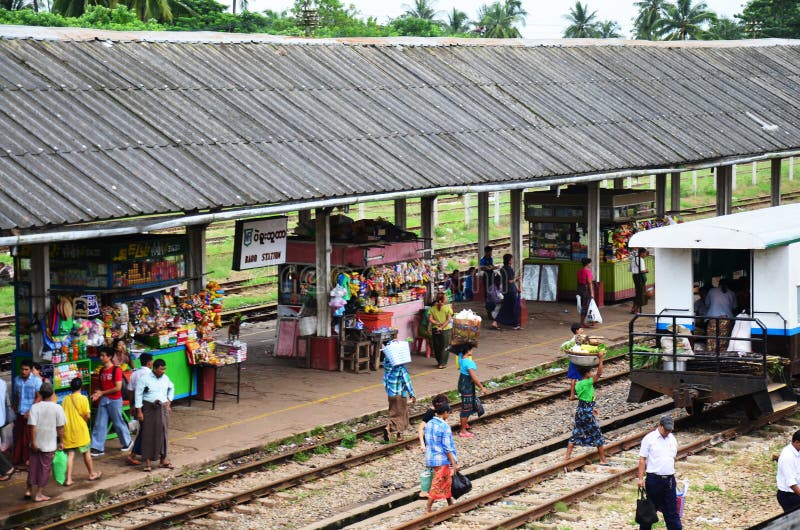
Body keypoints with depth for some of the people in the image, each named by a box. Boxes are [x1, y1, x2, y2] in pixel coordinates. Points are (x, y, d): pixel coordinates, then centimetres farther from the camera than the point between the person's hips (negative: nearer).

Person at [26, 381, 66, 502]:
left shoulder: (34, 407, -8)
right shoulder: (57, 408, -9)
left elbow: (32, 426, -12)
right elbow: (60, 427, -6)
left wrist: (33, 442, -7)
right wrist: (61, 441, 5)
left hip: (36, 443, 1)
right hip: (49, 444, -1)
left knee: (33, 465, 16)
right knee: (45, 468, 7)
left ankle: (29, 490, 22)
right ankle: (39, 494, 11)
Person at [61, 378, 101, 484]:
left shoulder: (66, 399, 1)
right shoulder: (83, 399, -10)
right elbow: (87, 415, -12)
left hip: (68, 431, 3)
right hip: (80, 430, -3)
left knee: (70, 454, 4)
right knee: (86, 453, 13)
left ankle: (68, 479, -1)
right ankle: (92, 474, 28)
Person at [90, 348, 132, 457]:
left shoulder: (116, 370, -13)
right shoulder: (102, 371, 9)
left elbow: (118, 388, -17)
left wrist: (102, 393, -14)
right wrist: (97, 394, -4)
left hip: (115, 400, -6)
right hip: (103, 400, 6)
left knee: (118, 423, 7)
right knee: (99, 424, 1)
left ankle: (127, 442, 27)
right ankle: (98, 448, 3)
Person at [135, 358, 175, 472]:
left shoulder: (165, 378, 6)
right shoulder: (144, 378, -9)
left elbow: (171, 388, 26)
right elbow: (138, 394, -9)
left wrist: (169, 401, 17)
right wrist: (139, 411, -13)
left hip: (162, 409, 5)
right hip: (148, 408, -5)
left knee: (163, 434, 7)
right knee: (148, 434, -2)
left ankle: (163, 459, 17)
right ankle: (147, 461, 3)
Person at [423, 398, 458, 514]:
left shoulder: (428, 424, 3)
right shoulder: (444, 427, -19)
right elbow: (447, 448, -19)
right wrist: (454, 463, -12)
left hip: (431, 457, 8)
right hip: (442, 459, -8)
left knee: (447, 482, 21)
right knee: (437, 485, 1)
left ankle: (451, 505, 32)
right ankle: (428, 509, 4)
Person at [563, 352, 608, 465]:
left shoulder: (578, 384, 4)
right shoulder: (588, 383, -19)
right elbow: (599, 373, -27)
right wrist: (600, 359, -26)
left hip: (580, 412, 7)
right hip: (588, 414, -7)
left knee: (576, 434, 14)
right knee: (598, 436, 6)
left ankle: (567, 457, 13)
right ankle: (603, 460, 13)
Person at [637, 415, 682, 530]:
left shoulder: (672, 439, 9)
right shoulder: (649, 439, -6)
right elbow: (642, 460, -6)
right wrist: (641, 478, -11)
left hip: (669, 480, 4)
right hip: (654, 479, -4)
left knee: (672, 509, 6)